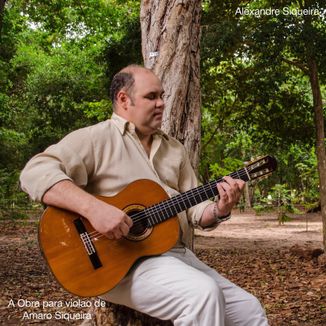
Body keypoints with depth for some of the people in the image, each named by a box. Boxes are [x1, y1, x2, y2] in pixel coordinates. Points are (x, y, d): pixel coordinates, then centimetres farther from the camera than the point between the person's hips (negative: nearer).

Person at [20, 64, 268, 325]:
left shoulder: (174, 149, 18)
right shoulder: (97, 138, -4)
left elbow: (194, 208, 15)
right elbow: (35, 172, -17)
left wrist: (219, 210, -8)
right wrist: (93, 207, -30)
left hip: (178, 254, 7)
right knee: (204, 293, -31)